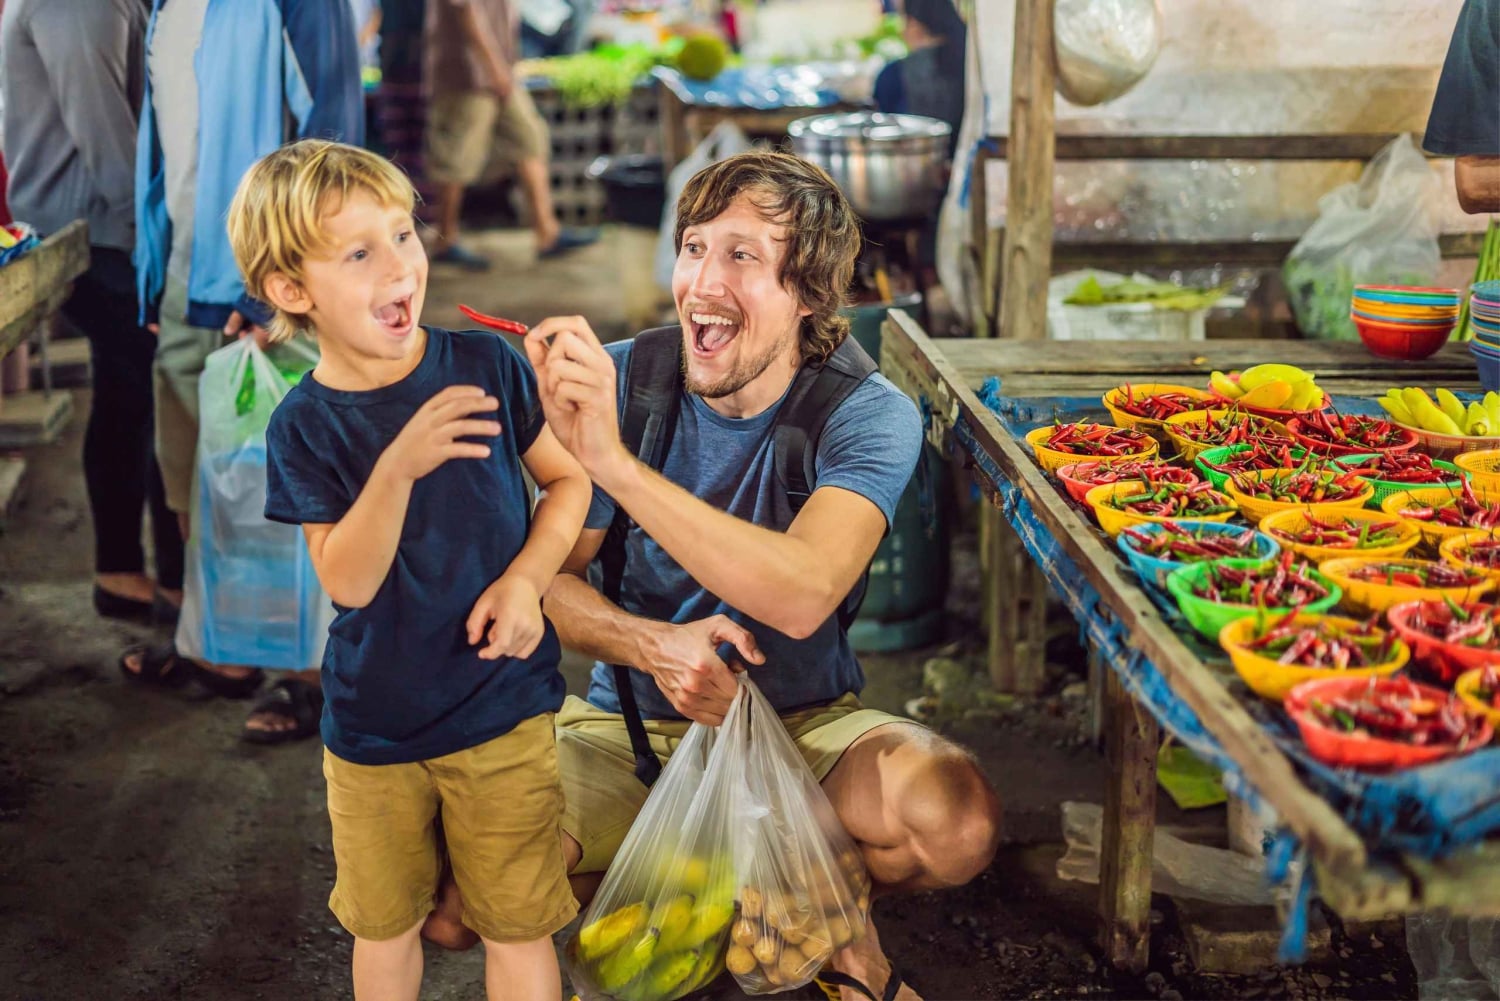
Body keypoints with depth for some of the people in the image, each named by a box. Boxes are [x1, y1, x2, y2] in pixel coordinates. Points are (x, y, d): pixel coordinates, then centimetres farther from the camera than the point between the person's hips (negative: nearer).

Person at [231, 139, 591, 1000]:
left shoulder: (488, 364, -10)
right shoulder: (305, 426, -11)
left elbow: (568, 479, 2)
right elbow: (348, 582, -19)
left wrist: (527, 579, -15)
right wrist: (396, 468, -34)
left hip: (503, 709, -1)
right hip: (373, 727, 1)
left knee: (518, 927, 7)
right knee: (385, 926, 19)